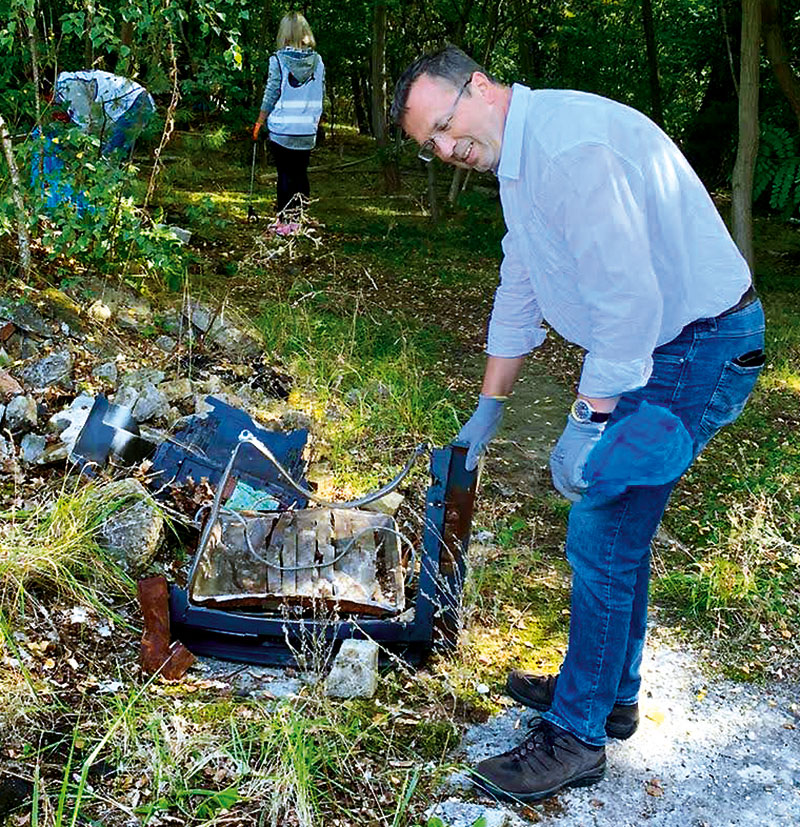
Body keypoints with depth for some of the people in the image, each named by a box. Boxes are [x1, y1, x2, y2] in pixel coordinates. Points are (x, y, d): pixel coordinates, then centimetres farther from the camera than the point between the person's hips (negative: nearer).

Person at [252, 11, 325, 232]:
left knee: (285, 175, 5)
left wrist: (259, 123, 5)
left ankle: (284, 221, 8)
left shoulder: (278, 60, -8)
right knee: (301, 174, 13)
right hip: (308, 131, 3)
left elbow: (271, 94, -5)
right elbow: (321, 96, 7)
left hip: (282, 129, -3)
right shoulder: (317, 61, 2)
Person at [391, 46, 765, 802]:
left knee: (602, 534, -7)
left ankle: (577, 737, 9)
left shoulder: (569, 140, -23)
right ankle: (607, 691, 34)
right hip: (651, 345, 10)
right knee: (615, 525, 17)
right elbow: (519, 293, 20)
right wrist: (489, 408, 23)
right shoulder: (519, 161, 12)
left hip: (696, 348, -10)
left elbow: (630, 298, -27)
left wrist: (588, 424, -22)